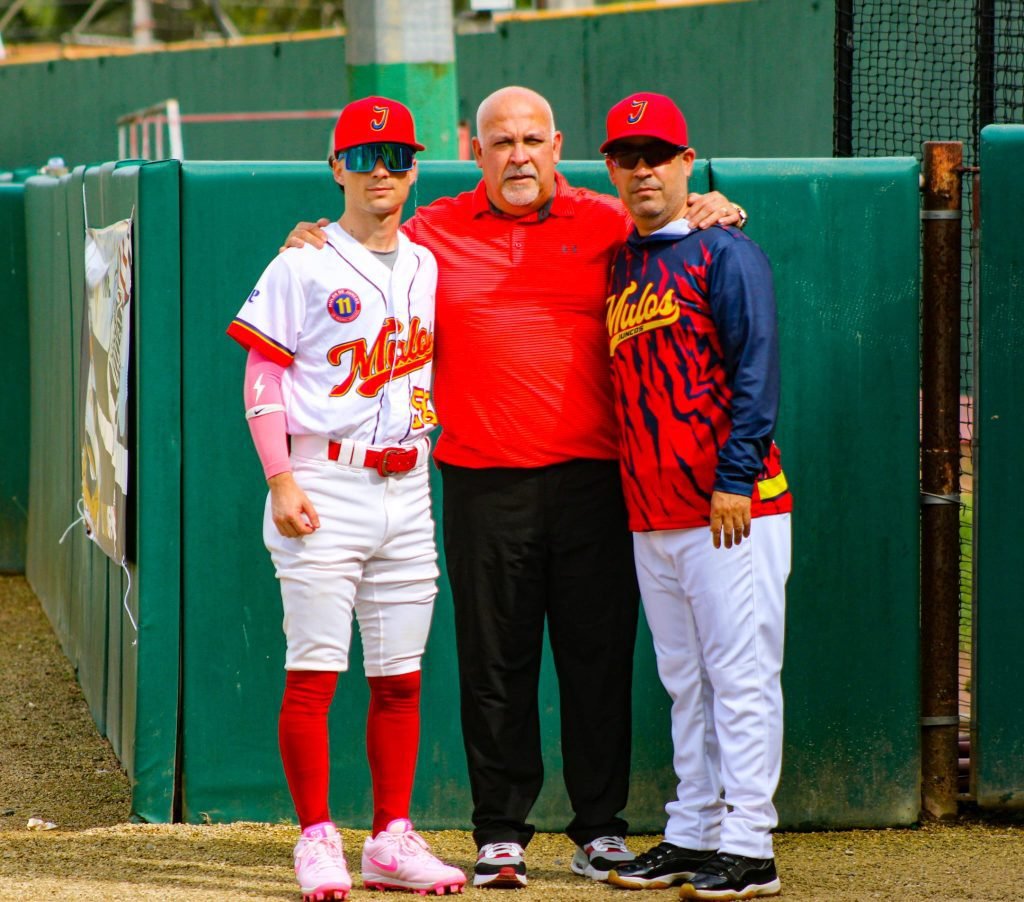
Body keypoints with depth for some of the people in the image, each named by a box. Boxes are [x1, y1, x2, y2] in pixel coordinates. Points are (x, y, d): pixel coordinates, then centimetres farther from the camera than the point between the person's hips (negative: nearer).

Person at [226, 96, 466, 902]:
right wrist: (281, 479, -13)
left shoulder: (429, 267, 13)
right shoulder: (304, 266, -2)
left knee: (400, 677, 6)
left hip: (407, 492, 5)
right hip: (324, 488, -5)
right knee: (314, 671, -7)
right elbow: (263, 377, -4)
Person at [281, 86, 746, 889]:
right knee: (495, 663, 2)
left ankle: (600, 826, 13)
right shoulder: (434, 233, 9)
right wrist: (316, 252, -1)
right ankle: (501, 833, 9)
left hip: (592, 480, 0)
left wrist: (710, 215, -5)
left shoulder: (608, 224, 7)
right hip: (484, 483, 0)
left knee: (598, 655, 4)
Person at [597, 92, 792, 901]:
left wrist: (736, 480, -17)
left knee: (741, 677, -6)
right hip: (651, 514, 8)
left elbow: (757, 372, -11)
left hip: (732, 509, -8)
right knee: (685, 682, 12)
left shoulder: (723, 253, -5)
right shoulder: (621, 265, 16)